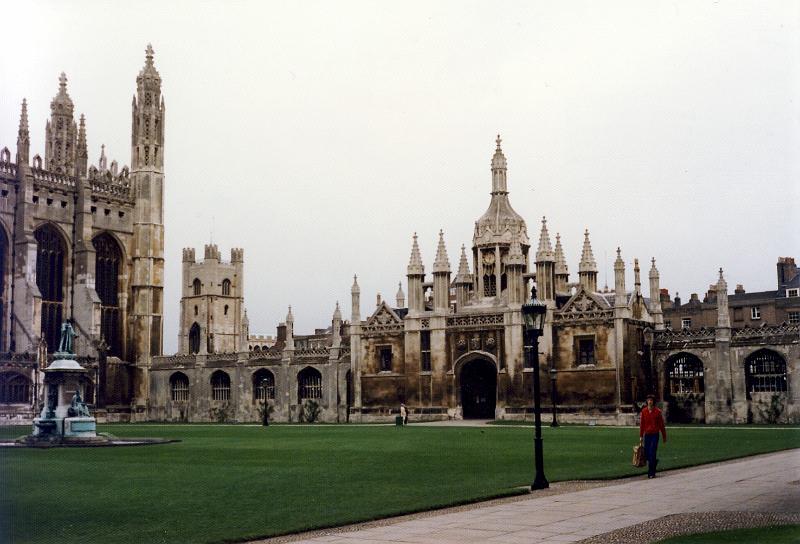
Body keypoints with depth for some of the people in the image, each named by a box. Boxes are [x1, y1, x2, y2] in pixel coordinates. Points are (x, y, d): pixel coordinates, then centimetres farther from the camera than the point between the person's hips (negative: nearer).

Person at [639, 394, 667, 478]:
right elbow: (641, 424, 7)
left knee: (652, 453, -8)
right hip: (647, 435, 3)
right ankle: (654, 462, 38)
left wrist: (664, 437, 2)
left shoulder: (658, 411, -4)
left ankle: (652, 473, -1)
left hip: (655, 435, -3)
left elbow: (661, 425, 0)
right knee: (646, 454, 5)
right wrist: (641, 436, 5)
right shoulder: (644, 411, 3)